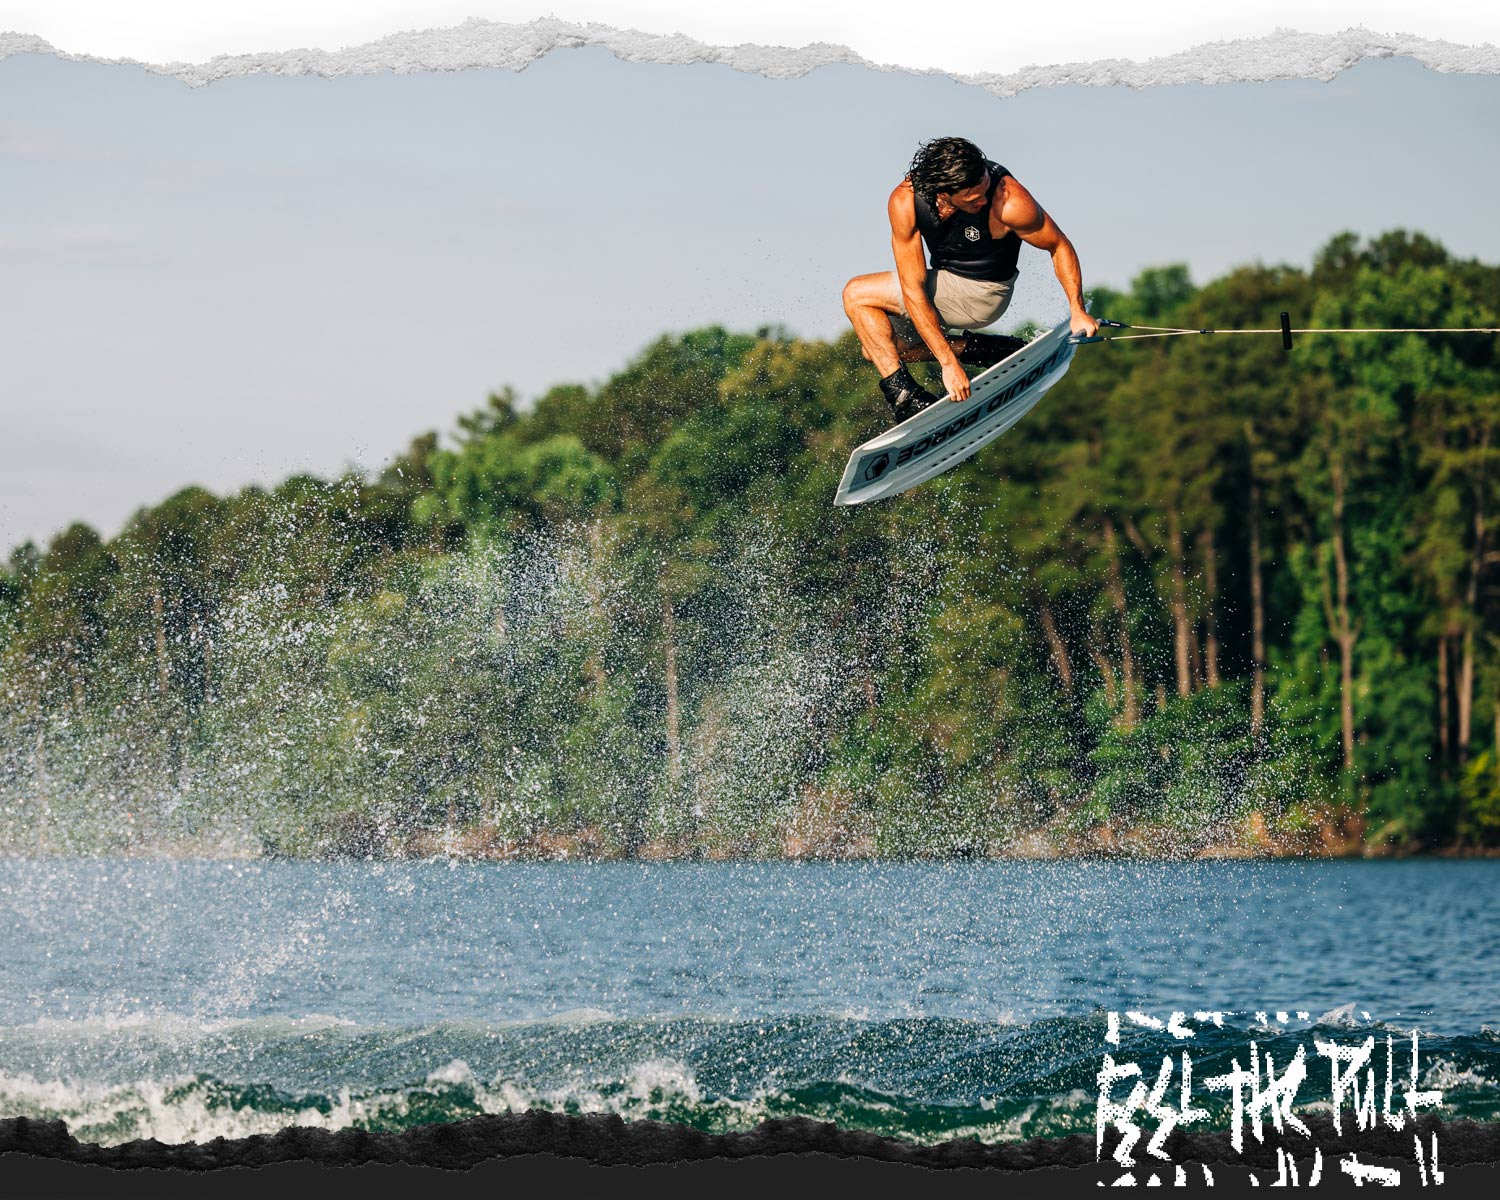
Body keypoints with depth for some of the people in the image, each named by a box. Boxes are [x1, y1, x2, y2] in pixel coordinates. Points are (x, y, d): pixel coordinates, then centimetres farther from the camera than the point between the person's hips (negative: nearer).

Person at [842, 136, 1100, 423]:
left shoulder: (1009, 201, -32)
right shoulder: (905, 201, -24)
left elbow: (1059, 245, -14)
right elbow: (913, 290, -24)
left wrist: (1077, 311, -20)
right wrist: (948, 362, -29)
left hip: (982, 292, -5)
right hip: (945, 278, 5)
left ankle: (907, 398, -15)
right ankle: (985, 350, 6)